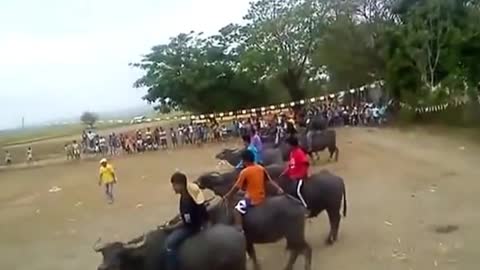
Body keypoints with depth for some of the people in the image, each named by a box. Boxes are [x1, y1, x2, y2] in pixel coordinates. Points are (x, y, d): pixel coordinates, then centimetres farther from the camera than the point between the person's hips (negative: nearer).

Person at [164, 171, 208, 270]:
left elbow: (186, 222, -23)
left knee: (170, 242, -16)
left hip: (194, 225, -10)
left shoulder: (186, 200, -31)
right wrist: (171, 222, 7)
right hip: (198, 218, 10)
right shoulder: (191, 188, -2)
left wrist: (171, 227, -9)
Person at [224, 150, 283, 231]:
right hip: (262, 198, 8)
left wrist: (227, 196, 1)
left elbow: (236, 187, -10)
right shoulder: (261, 168, 2)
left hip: (251, 200, -8)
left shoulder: (244, 172, -14)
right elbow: (270, 180, 8)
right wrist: (278, 188, 16)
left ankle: (239, 230, -23)